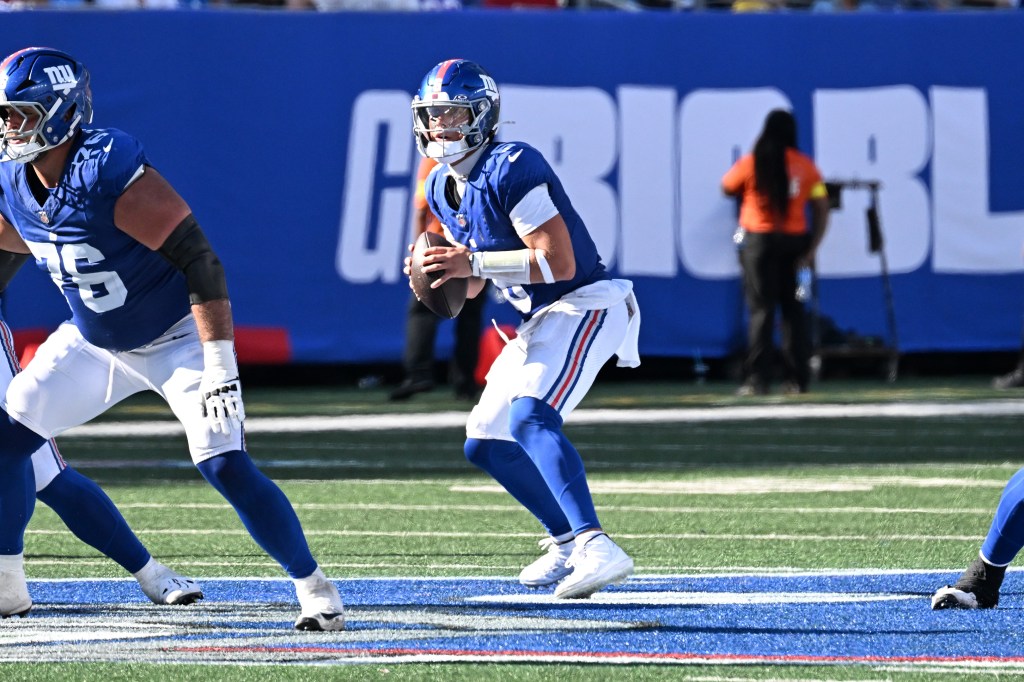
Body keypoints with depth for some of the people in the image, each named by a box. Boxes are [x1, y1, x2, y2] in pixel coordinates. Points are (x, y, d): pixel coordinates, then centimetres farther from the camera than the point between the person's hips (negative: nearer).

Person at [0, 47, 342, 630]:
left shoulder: (110, 173, -32)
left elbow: (201, 263, -29)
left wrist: (222, 369, -30)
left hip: (177, 340, -7)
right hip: (93, 342, 7)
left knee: (224, 465, -18)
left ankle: (315, 587, -3)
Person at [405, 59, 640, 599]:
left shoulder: (510, 169, -19)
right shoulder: (443, 188, 10)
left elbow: (559, 262, -24)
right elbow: (472, 282, 18)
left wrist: (473, 263, -27)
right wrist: (439, 276, -5)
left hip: (586, 305, -10)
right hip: (541, 320, 10)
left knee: (529, 416, -32)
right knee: (485, 443, 15)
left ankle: (597, 548, -44)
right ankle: (567, 543, 29)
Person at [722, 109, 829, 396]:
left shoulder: (751, 163, -4)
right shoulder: (806, 166, 2)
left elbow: (727, 188, 12)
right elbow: (822, 210, -1)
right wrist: (812, 248, -2)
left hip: (759, 240, -2)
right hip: (795, 241, 2)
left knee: (761, 310, -2)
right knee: (794, 310, 9)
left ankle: (758, 380, -8)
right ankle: (798, 379, 7)